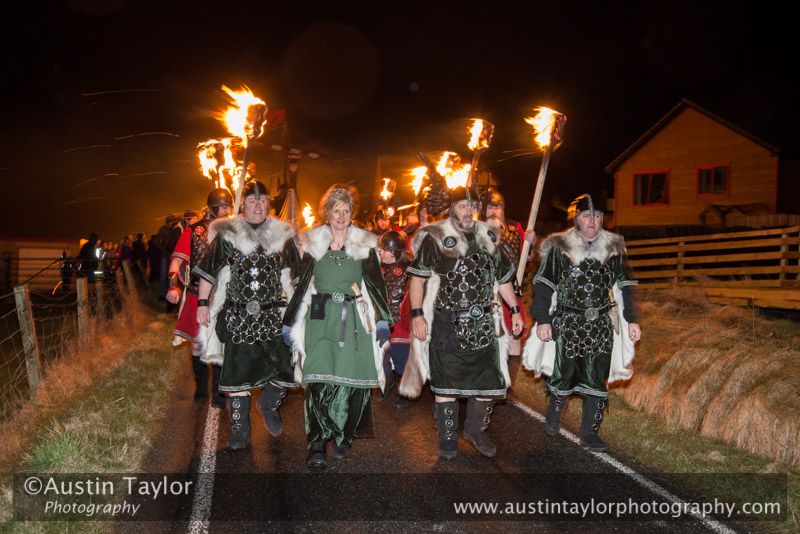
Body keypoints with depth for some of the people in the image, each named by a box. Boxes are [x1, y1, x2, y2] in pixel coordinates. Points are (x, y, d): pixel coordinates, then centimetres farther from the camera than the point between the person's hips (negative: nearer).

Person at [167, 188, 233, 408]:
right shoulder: (194, 230, 5)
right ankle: (201, 390, 25)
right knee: (198, 344, 7)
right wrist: (174, 285, -14)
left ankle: (218, 394, 8)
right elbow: (177, 259, -1)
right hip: (197, 296, 0)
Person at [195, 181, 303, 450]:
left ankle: (268, 405, 27)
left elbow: (298, 275, 12)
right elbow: (208, 271, 7)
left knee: (288, 370, -4)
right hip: (238, 316, -1)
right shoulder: (226, 235, 4)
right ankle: (240, 429, 18)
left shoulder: (283, 236, 7)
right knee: (238, 371, 2)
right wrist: (202, 303, 2)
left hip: (274, 316, 1)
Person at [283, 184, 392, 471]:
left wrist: (383, 318, 4)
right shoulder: (313, 242, 10)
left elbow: (376, 283, 11)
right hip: (320, 318, 0)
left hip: (353, 320, 0)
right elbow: (303, 283, 12)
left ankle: (343, 438, 13)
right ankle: (317, 446, -7)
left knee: (351, 378, -5)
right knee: (320, 380, -11)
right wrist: (290, 322, 11)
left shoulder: (365, 244, 10)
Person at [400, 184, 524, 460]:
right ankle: (447, 439, 21)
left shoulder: (488, 237, 13)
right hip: (447, 325, -4)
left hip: (482, 325, 4)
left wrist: (515, 310, 17)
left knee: (489, 382, 7)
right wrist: (417, 314, -13)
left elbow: (502, 277, 20)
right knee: (446, 385, 3)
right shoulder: (434, 238, -3)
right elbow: (417, 278, -5)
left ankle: (476, 429, 30)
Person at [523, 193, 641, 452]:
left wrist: (632, 320, 7)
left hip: (601, 325, 3)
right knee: (563, 374, 6)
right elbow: (544, 286, -3)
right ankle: (555, 411, 38)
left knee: (597, 379, 4)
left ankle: (589, 432, 17)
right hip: (567, 324, -2)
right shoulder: (559, 248, -3)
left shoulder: (613, 248, 6)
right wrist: (543, 320, -9)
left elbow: (624, 287, 12)